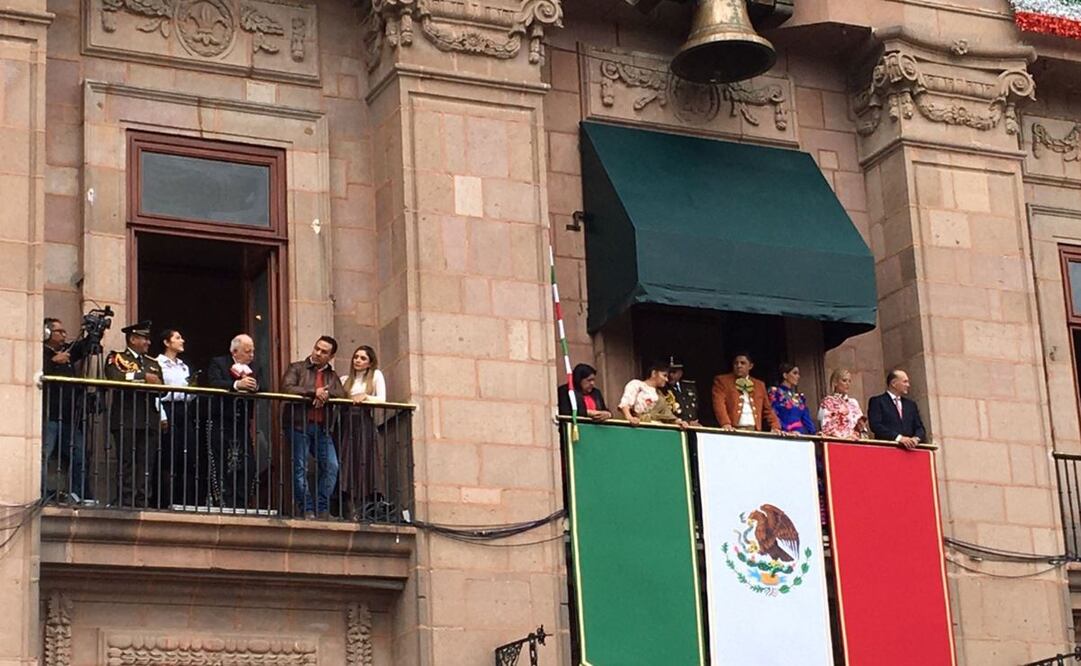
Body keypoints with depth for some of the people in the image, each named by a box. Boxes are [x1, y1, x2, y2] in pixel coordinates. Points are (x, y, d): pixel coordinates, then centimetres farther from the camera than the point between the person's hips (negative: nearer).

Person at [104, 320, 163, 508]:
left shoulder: (153, 363, 24)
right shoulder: (116, 358, 7)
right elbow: (115, 377, -14)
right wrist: (143, 377, -13)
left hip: (149, 420, 5)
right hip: (126, 420, -5)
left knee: (146, 464, 0)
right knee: (127, 463, -5)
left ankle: (142, 502, 0)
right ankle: (126, 503, -4)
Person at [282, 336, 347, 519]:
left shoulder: (332, 376, 21)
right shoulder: (297, 368, 8)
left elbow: (343, 394, 4)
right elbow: (287, 388, -10)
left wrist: (326, 394, -15)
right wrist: (313, 392, -14)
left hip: (321, 428, 4)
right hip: (299, 424, -4)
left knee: (331, 466, -7)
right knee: (300, 468, -7)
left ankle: (322, 509, -1)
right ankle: (307, 509, -3)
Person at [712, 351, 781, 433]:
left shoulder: (759, 385, 21)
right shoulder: (721, 381, 8)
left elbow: (767, 410, 21)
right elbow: (719, 404, -6)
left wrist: (775, 427, 3)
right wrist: (726, 424, -23)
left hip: (754, 431, 3)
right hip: (732, 431, -3)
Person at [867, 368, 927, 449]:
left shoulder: (911, 405, 23)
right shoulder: (876, 401, 6)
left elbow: (919, 428, 18)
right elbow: (876, 426, -7)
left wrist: (916, 438, -5)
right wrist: (898, 437, -16)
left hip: (909, 449, 4)